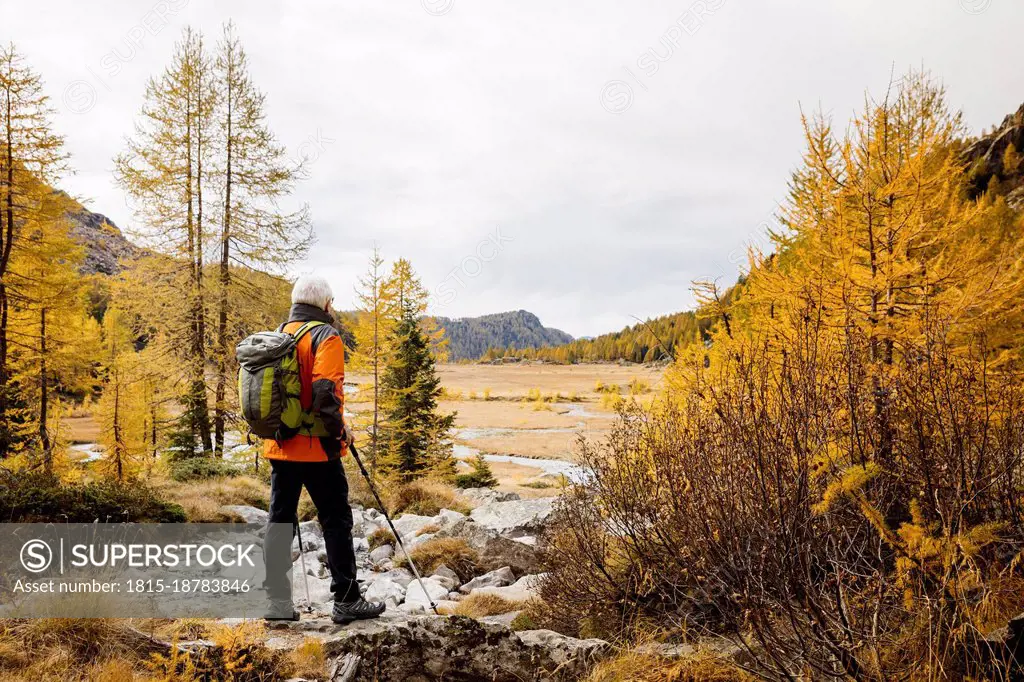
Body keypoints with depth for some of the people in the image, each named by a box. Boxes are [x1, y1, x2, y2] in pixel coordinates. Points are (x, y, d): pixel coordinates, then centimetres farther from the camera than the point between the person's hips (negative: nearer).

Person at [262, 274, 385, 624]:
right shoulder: (325, 336, -10)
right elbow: (326, 390, -22)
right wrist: (339, 430, -12)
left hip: (279, 446, 7)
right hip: (317, 448, -7)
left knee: (279, 519, 11)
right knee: (336, 520, 2)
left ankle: (277, 600, 15)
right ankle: (347, 600, 6)